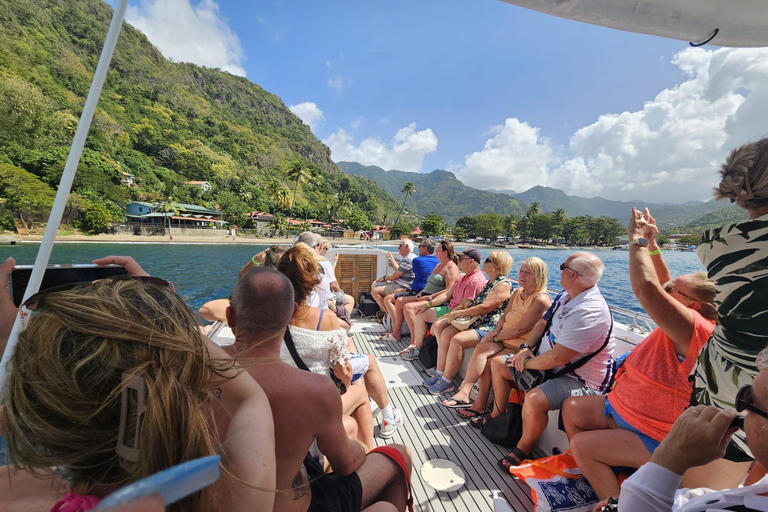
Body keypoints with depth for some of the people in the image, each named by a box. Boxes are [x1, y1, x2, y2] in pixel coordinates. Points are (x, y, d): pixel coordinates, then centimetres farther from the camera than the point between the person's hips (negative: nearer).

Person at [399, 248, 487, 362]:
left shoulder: (476, 281, -20)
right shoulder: (463, 277, 14)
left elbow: (463, 307, -23)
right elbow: (447, 294, 13)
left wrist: (443, 318, -19)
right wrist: (428, 304, 2)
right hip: (450, 308, 10)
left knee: (437, 326, -31)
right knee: (420, 313, 4)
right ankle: (416, 347, 7)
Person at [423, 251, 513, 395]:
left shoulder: (503, 285, -12)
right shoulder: (489, 283, 20)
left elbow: (485, 307, -22)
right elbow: (474, 304, 22)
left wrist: (458, 313, -17)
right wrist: (451, 314, 11)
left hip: (490, 328, -10)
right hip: (477, 322, 10)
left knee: (457, 339, -28)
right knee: (446, 333, -8)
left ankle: (446, 382, -13)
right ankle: (440, 374, -2)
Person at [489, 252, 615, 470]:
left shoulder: (589, 312, -31)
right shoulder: (565, 296, 1)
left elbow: (558, 357, -32)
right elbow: (542, 324, 11)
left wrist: (527, 363, -17)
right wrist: (526, 348, -4)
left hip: (580, 380, -9)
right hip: (547, 361, 10)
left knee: (534, 399, -35)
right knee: (498, 363, 9)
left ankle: (524, 448, -4)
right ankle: (499, 415, 27)